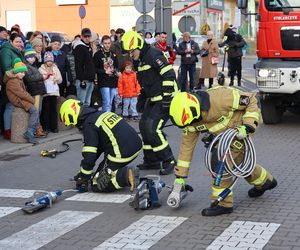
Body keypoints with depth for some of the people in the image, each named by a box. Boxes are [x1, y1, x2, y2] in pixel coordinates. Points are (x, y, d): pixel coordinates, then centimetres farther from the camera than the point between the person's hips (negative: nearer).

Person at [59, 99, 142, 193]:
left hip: (122, 154, -9)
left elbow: (89, 156, -11)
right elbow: (98, 146, 27)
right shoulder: (100, 114, 18)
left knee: (97, 185, -1)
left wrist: (83, 179, 2)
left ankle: (125, 176, -16)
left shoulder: (89, 125, -10)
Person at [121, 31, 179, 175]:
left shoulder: (153, 54, -17)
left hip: (165, 100, -10)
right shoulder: (141, 60, 14)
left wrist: (167, 98, -24)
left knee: (152, 129, -16)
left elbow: (169, 75, -23)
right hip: (153, 100, 10)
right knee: (144, 127, 9)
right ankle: (151, 161, 20)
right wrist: (141, 100, 21)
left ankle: (168, 161, -3)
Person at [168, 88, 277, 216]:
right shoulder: (191, 118, -16)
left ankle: (223, 203, -9)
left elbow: (251, 100, -24)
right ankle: (265, 181, 49)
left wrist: (247, 126, -30)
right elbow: (186, 145, -7)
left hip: (240, 126, -8)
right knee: (238, 160, 22)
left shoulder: (220, 99, -37)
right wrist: (180, 176, -6)